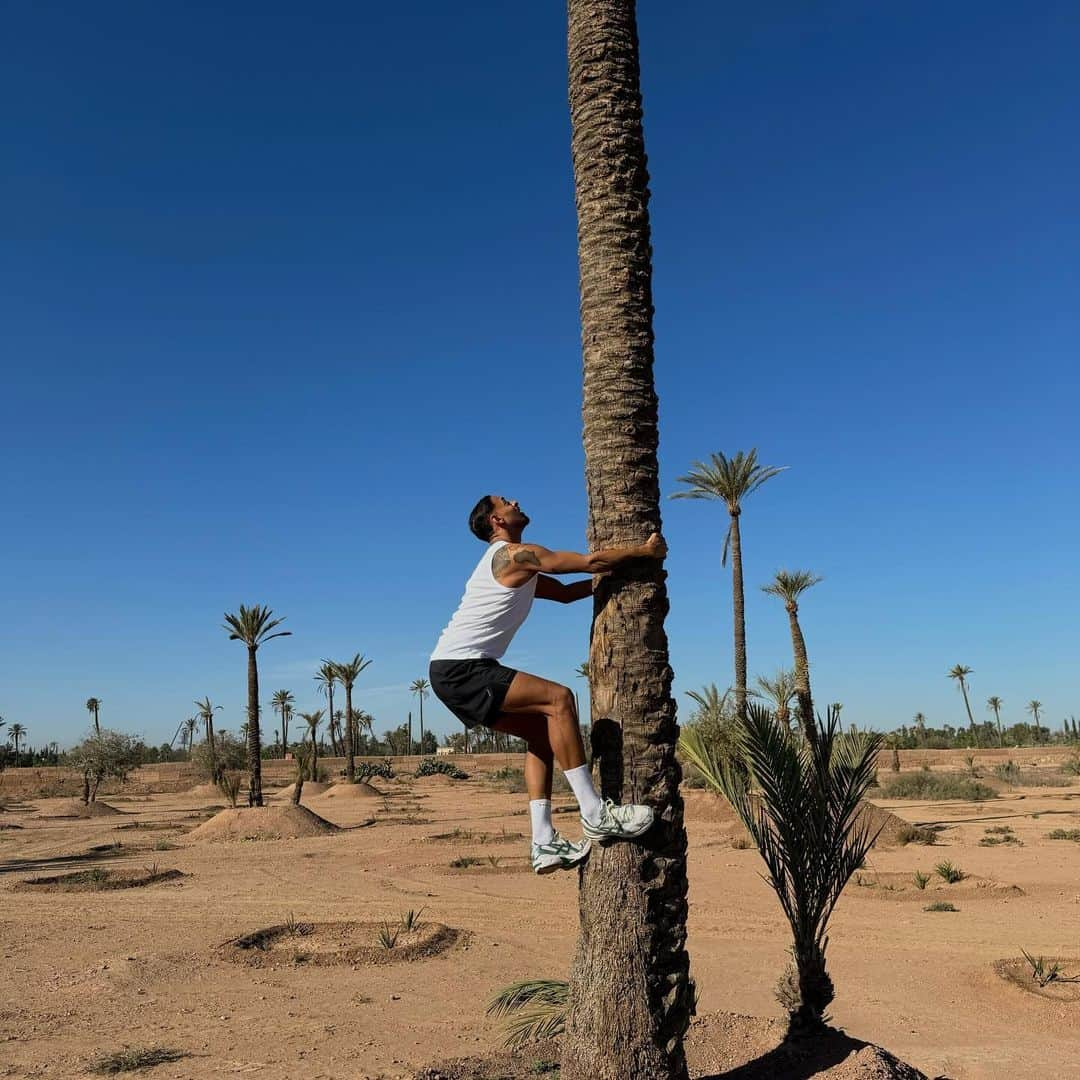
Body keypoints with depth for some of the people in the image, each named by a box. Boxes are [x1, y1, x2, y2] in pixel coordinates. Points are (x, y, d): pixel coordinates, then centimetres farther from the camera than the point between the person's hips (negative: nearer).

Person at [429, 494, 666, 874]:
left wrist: (617, 573, 26)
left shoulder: (518, 569, 24)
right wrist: (643, 551, 4)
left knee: (541, 729, 9)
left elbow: (566, 592, 32)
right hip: (459, 668, -10)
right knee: (558, 699, -19)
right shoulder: (516, 554, -8)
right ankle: (595, 814, -15)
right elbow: (590, 562, -9)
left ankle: (544, 844, 5)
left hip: (456, 671, 10)